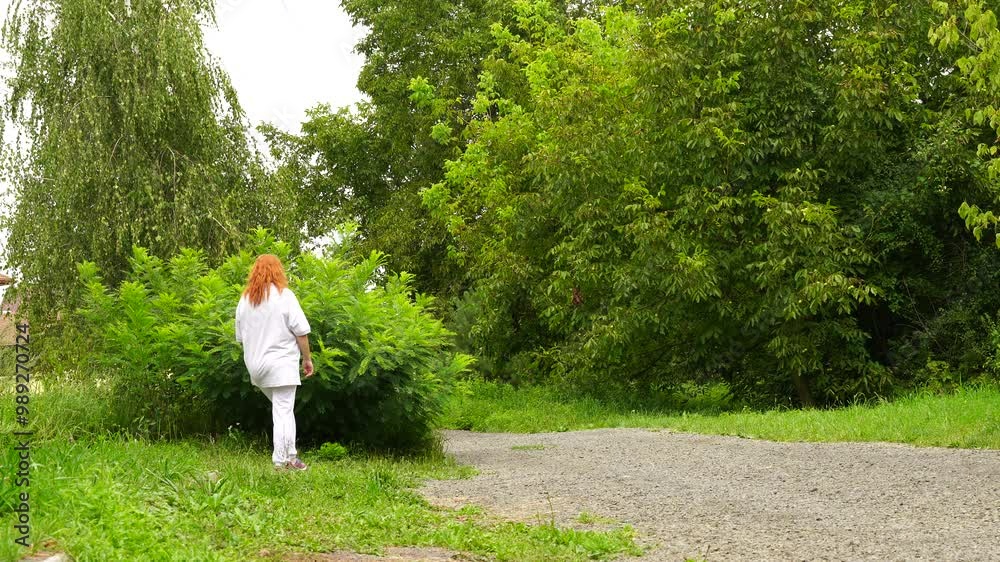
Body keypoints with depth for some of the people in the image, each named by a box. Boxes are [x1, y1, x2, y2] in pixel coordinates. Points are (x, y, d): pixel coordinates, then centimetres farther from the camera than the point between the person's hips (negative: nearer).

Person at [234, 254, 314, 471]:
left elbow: (240, 337, 15)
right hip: (282, 363, -5)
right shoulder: (284, 295, -6)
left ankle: (289, 455, 13)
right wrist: (307, 359, 1)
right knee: (284, 412, -3)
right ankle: (283, 461, -4)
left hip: (255, 365, 5)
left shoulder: (245, 299, 9)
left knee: (280, 408, 16)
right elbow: (301, 331, -8)